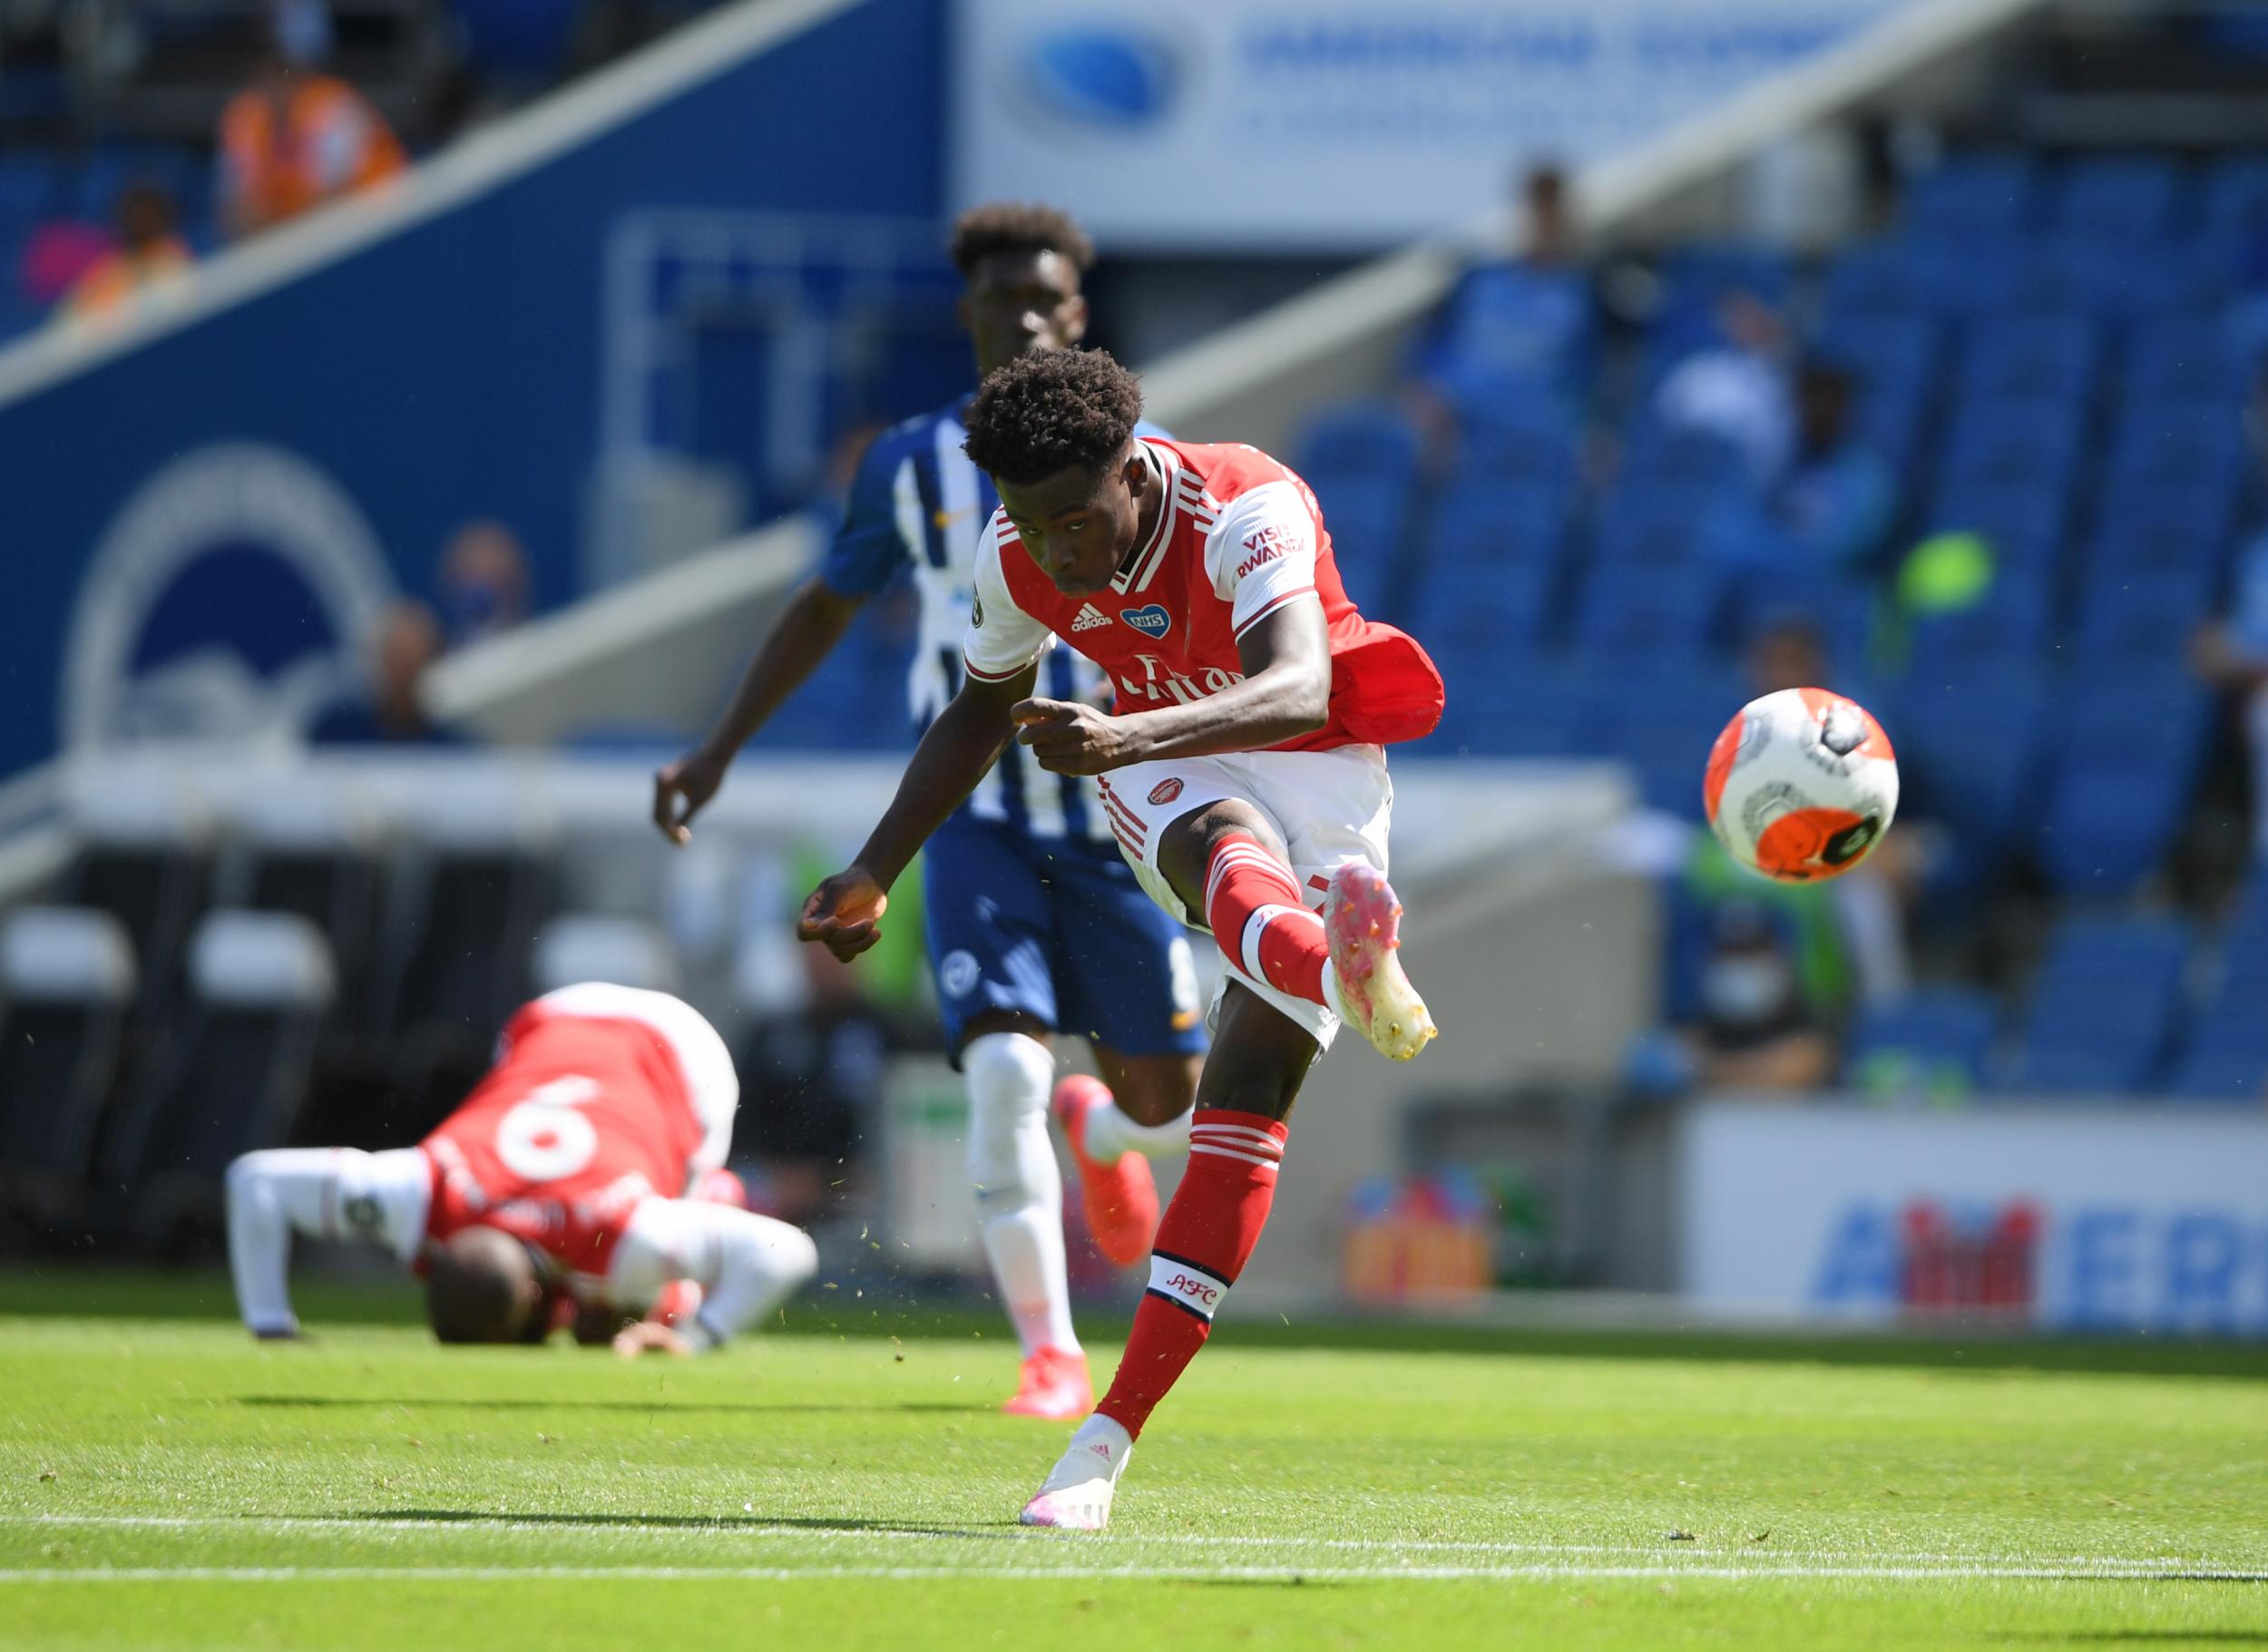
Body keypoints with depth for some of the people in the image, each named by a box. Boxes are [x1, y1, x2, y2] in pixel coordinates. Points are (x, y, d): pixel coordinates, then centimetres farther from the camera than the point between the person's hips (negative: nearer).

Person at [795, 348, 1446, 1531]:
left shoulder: (1248, 510, -27)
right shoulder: (1017, 561, -10)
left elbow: (1298, 692, -44)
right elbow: (982, 713, 12)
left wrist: (1127, 738, -59)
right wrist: (874, 876, 9)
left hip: (1321, 770, -2)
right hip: (1168, 775, 3)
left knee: (1247, 1102, -13)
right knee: (1234, 857, -37)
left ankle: (1111, 1438, -11)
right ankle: (1343, 970, -76)